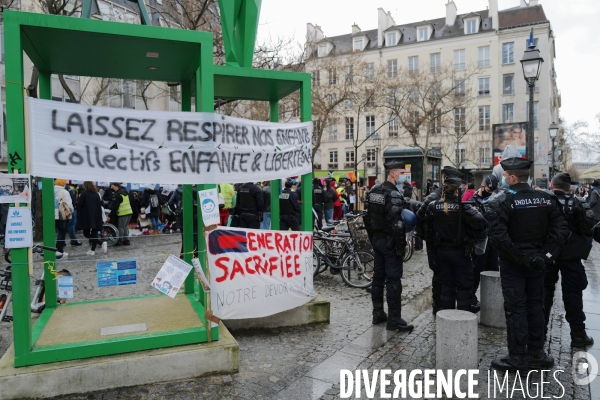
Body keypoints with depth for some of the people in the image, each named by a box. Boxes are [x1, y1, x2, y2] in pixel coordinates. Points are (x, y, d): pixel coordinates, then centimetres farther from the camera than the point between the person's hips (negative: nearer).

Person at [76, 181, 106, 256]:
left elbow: (79, 204, -10)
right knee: (94, 233, 8)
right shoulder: (96, 194, 8)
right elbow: (100, 204, 12)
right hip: (96, 217, 5)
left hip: (86, 217, -5)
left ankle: (101, 243, -19)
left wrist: (79, 198, 6)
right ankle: (93, 249, 4)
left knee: (86, 233, 1)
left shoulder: (83, 193, -8)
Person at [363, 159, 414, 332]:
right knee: (393, 280, -3)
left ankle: (378, 314, 24)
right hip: (390, 241, -9)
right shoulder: (394, 194, -17)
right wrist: (401, 245, -17)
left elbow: (368, 218, 13)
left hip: (377, 239, 9)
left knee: (378, 276, 15)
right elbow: (396, 223, -24)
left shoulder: (374, 191, 9)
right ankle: (394, 320, 4)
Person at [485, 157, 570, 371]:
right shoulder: (546, 198, 1)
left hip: (512, 264, -5)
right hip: (537, 263, 5)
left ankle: (518, 357, 11)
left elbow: (498, 237, -24)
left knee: (516, 308, 3)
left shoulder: (501, 201, -15)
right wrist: (546, 255, -3)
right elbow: (561, 229, -2)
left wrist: (518, 256, -15)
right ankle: (536, 354, 25)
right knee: (536, 306, 15)